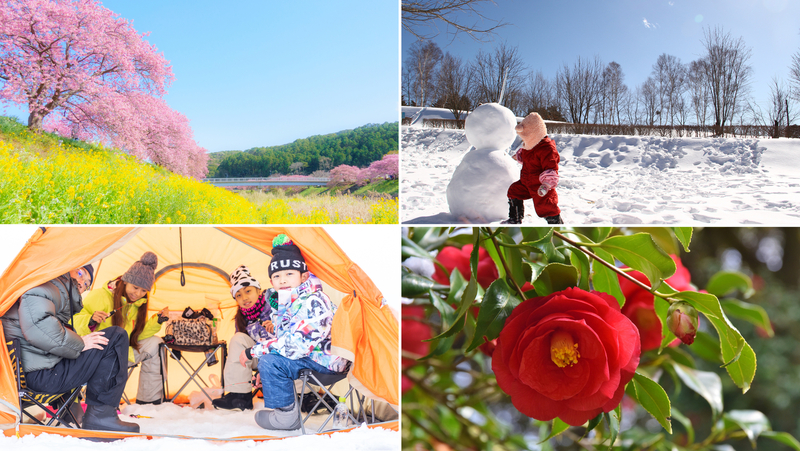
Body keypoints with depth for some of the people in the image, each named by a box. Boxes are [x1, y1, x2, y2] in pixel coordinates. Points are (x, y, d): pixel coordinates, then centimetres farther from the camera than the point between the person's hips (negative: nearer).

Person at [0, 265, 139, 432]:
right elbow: (37, 326, -26)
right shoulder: (47, 285, -7)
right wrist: (79, 343, -18)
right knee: (116, 337, -12)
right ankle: (100, 414, -10)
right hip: (40, 374, -11)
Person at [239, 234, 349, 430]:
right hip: (309, 355, 11)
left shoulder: (313, 302, -25)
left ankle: (287, 416, -6)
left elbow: (294, 346, -32)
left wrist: (253, 351, -22)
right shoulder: (285, 301, 7)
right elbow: (281, 337, 19)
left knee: (271, 361, -22)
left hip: (327, 360, -11)